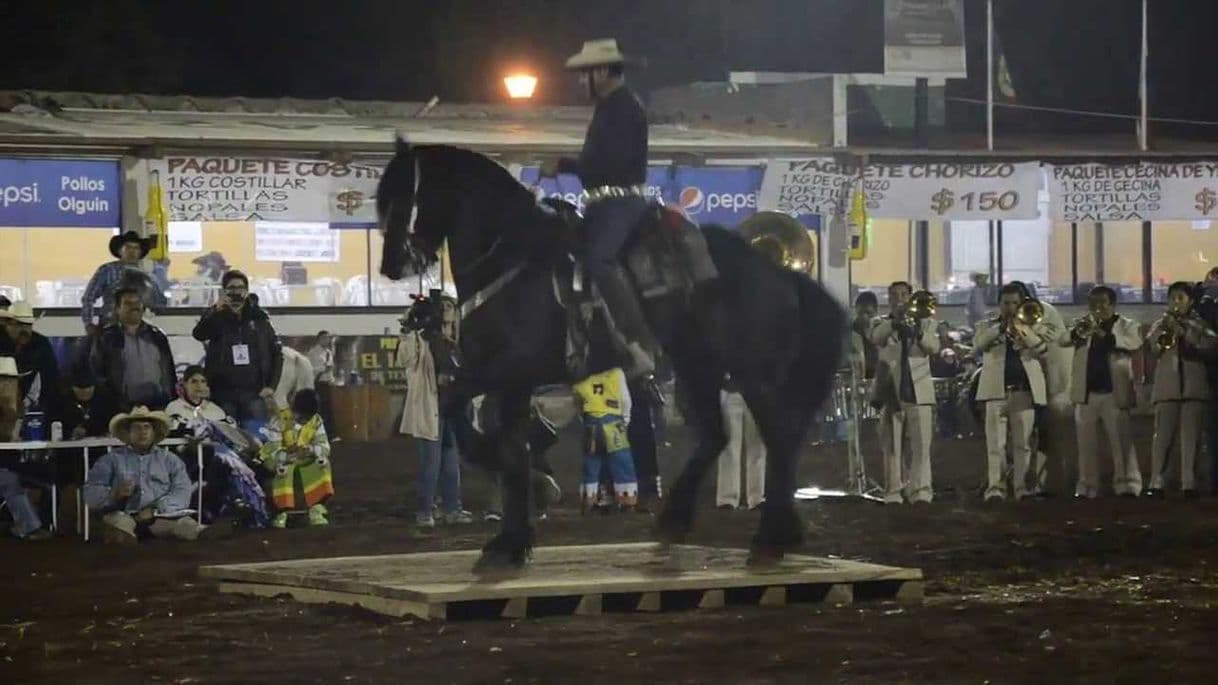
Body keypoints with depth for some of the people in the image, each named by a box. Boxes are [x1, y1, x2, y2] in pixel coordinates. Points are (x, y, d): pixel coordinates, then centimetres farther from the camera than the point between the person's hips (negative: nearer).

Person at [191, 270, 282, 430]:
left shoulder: (259, 318, 9)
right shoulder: (216, 317, 5)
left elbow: (276, 352, 10)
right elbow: (199, 334, -16)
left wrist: (271, 385, 0)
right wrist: (216, 311, -32)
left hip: (254, 393, 1)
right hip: (223, 393, -1)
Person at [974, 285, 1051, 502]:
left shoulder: (1032, 327, 14)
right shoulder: (987, 327, 14)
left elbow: (1042, 350, -3)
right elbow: (979, 343, -7)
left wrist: (1022, 330, -12)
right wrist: (1000, 328, -17)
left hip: (1025, 389, 1)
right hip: (997, 390, -1)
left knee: (1023, 443, 1)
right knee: (995, 443, -8)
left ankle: (1021, 486, 4)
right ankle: (995, 487, -11)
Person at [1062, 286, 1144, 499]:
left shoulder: (1126, 325, 7)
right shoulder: (1083, 325, 15)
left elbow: (1135, 342, -14)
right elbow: (1062, 340, 0)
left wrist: (1105, 335, -24)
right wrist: (1077, 332, -21)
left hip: (1114, 392, -3)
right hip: (1086, 392, 3)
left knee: (1121, 441, -6)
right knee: (1086, 443, 3)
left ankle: (1127, 484, -5)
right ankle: (1086, 487, 6)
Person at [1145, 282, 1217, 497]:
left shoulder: (1198, 323, 12)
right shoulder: (1161, 324, 18)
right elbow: (1151, 347, 3)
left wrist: (1183, 332, -13)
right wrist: (1162, 330, -13)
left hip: (1193, 388, -1)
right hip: (1166, 388, 1)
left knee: (1190, 437, -4)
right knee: (1162, 436, -6)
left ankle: (1189, 483, -4)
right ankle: (1156, 483, -8)